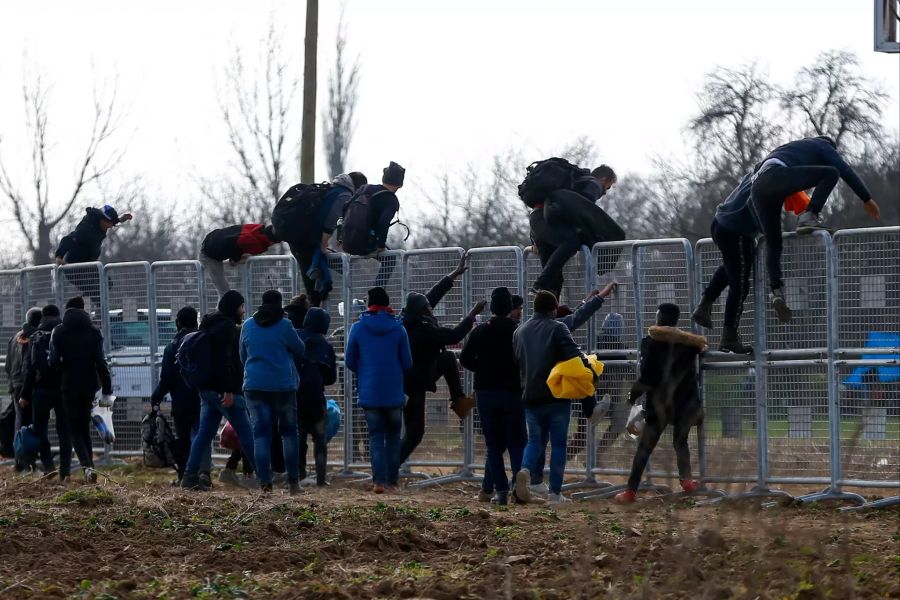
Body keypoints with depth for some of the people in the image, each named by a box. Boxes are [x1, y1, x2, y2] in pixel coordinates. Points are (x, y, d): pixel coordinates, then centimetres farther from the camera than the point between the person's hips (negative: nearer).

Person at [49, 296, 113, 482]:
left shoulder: (59, 332, -5)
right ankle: (89, 465, 13)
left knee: (74, 428, 1)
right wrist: (107, 387, -1)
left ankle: (87, 466, -20)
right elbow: (101, 362, -3)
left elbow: (54, 361, -9)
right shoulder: (93, 332, 0)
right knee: (85, 427, 16)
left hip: (69, 385, -2)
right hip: (89, 384, 2)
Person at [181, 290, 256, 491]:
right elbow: (225, 360, -20)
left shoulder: (209, 325, 19)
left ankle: (190, 476, 1)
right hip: (223, 389, -9)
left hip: (207, 389, 9)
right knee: (245, 432, -5)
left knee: (205, 433, 6)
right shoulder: (226, 326, -11)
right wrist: (228, 390, -23)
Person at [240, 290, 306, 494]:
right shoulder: (284, 326, -6)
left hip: (254, 385, 2)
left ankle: (264, 483, -6)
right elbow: (300, 351, 5)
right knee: (289, 431, 9)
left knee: (261, 433, 2)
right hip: (283, 385, -2)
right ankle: (293, 482, 7)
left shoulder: (248, 326, 5)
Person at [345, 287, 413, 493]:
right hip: (394, 393, 0)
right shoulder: (398, 329, -3)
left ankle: (379, 480, -9)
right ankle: (392, 480, 11)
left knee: (376, 436, 4)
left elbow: (350, 361, 4)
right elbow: (407, 363, 0)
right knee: (393, 435, 13)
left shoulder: (358, 328, -3)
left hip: (369, 393, 0)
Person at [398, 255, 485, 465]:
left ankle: (458, 398, 27)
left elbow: (433, 296, 2)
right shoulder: (424, 331, -30)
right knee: (414, 433, 1)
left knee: (448, 358, 19)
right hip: (413, 387, -9)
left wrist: (455, 274, 8)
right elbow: (455, 335, -24)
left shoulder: (406, 322, -6)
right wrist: (473, 315, -13)